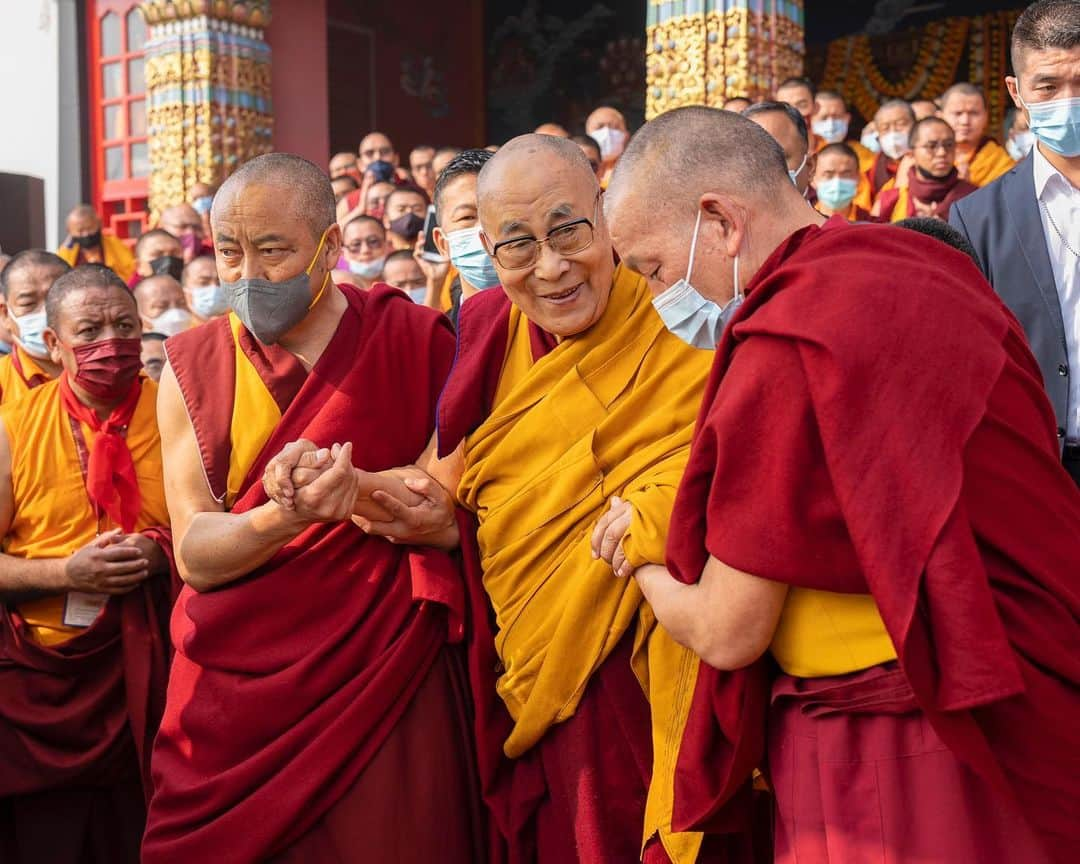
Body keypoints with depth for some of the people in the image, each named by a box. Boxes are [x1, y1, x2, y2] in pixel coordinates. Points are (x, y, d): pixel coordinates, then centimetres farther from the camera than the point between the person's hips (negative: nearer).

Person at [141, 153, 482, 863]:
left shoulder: (415, 339, -4)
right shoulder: (192, 365, 1)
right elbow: (194, 553, -7)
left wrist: (354, 489, -25)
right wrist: (288, 515, -27)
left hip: (386, 674, -2)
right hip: (233, 686, 2)